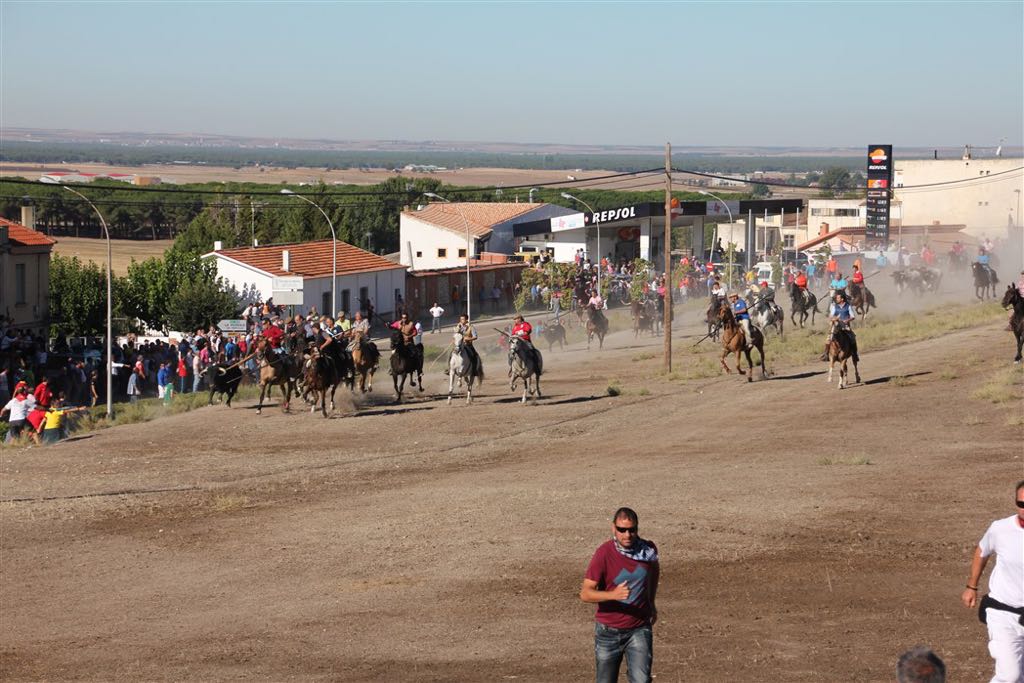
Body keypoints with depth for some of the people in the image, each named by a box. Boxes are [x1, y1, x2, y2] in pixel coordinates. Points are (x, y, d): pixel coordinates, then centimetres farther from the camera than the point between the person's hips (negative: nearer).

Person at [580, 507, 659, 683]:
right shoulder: (604, 553, -16)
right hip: (609, 631, -1)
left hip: (639, 629, 1)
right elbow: (585, 594, -20)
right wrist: (613, 594, -36)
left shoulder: (648, 550, -6)